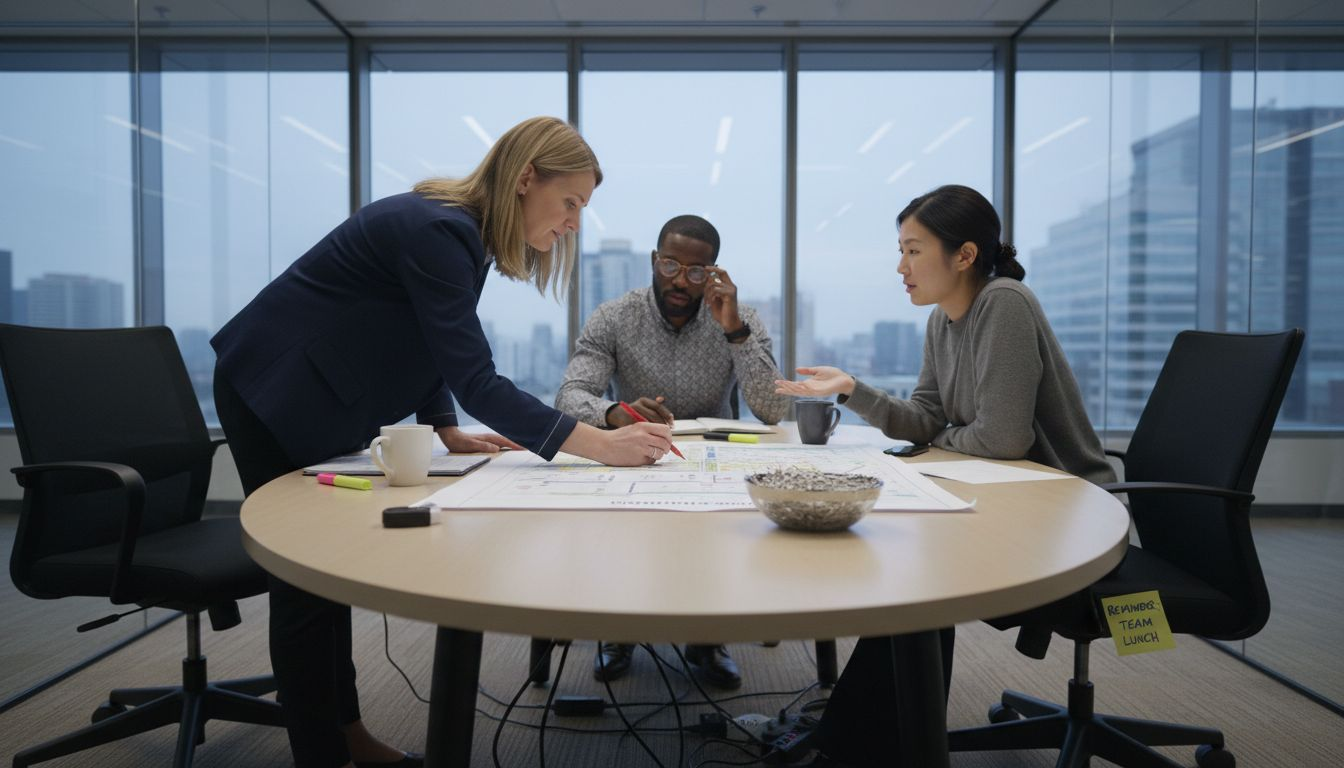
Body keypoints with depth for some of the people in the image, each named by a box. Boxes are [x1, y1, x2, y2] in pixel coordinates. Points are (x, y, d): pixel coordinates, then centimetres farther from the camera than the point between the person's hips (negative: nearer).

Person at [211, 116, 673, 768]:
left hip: (316, 399, 10)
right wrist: (599, 444, -36)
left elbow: (429, 344, 10)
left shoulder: (456, 228, 2)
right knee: (307, 575, -1)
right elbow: (474, 377, -34)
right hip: (275, 395, -9)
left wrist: (449, 433, -1)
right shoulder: (436, 231, -28)